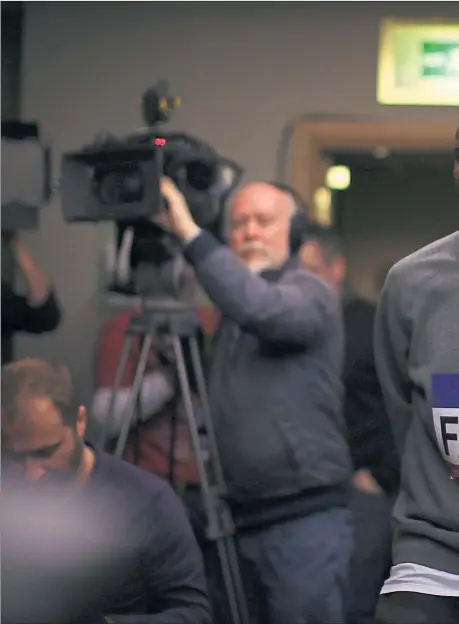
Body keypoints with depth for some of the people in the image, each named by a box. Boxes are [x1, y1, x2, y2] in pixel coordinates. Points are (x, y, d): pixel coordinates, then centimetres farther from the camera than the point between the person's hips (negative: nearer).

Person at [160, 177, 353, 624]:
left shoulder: (309, 292, -6)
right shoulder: (234, 307, 18)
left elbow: (260, 309, -30)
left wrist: (189, 233, -28)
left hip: (305, 518, -8)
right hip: (245, 517, 8)